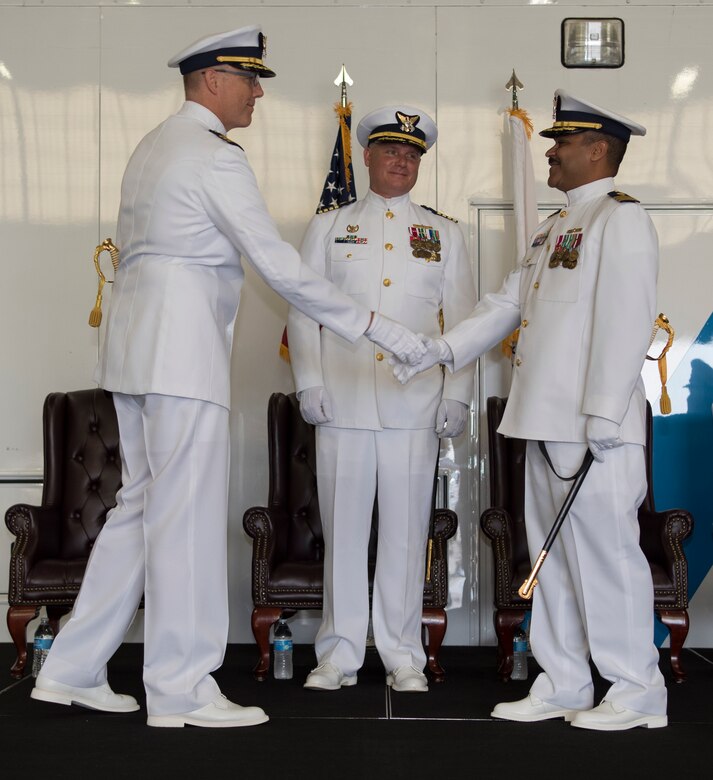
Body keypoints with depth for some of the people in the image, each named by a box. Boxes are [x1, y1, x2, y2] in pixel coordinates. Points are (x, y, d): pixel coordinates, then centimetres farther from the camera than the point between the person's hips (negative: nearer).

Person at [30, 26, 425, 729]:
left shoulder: (152, 147, 20)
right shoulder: (215, 156, -10)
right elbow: (279, 265, -17)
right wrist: (371, 326, -13)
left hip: (136, 347, 10)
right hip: (183, 349, -10)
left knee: (140, 506, 13)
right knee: (187, 514, -4)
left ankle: (72, 670, 17)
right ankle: (181, 690, 3)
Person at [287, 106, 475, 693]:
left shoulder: (444, 233, 14)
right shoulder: (329, 226, 13)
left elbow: (462, 319, 11)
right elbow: (303, 310, 10)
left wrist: (457, 395, 2)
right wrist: (310, 383, 0)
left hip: (415, 407, 0)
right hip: (343, 402, 0)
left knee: (407, 530, 2)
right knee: (343, 528, 1)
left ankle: (403, 656, 13)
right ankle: (340, 652, 12)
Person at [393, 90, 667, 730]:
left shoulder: (621, 218, -7)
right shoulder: (554, 227, 22)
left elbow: (626, 323, -16)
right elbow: (509, 304, 21)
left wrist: (605, 415, -21)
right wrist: (442, 350, 10)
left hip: (594, 426, -9)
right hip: (546, 421, 9)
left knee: (605, 551, -4)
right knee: (553, 555, 12)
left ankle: (638, 693, 7)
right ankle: (563, 687, 21)